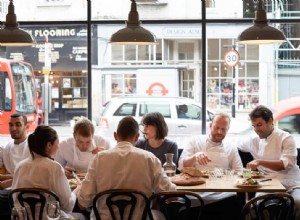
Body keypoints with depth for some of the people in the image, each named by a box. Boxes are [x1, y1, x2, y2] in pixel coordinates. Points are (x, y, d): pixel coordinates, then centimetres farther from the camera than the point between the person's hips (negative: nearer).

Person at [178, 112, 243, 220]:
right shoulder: (196, 141, 12)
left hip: (224, 193, 2)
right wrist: (195, 157, -20)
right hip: (199, 193, -2)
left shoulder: (231, 148, 18)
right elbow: (182, 166, 2)